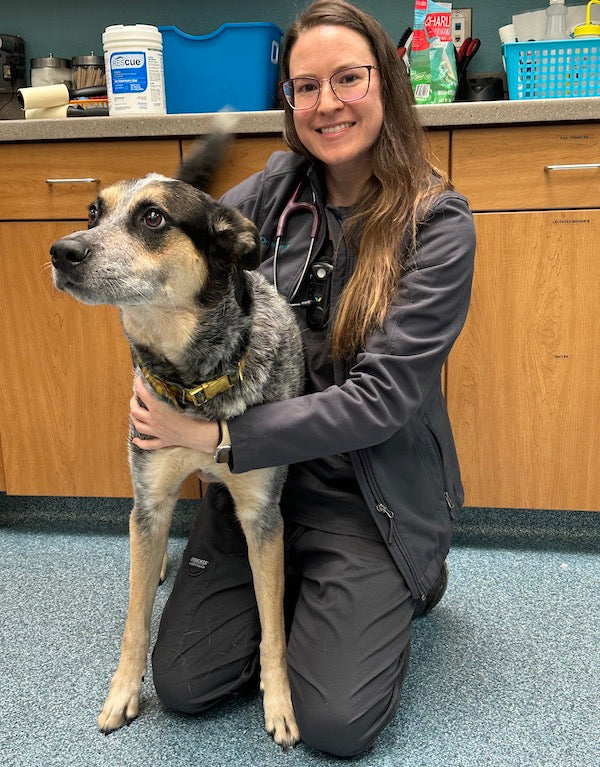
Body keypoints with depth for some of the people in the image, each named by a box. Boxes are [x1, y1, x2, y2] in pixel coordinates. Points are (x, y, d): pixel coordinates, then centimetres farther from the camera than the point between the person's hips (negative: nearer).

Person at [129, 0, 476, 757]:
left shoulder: (438, 222, -15)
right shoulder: (280, 185, -2)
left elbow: (384, 395, -21)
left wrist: (215, 434, -24)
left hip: (373, 492, -3)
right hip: (257, 470, 4)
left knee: (333, 723, -8)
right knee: (182, 682, 2)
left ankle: (408, 580, 18)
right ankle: (301, 587, 27)